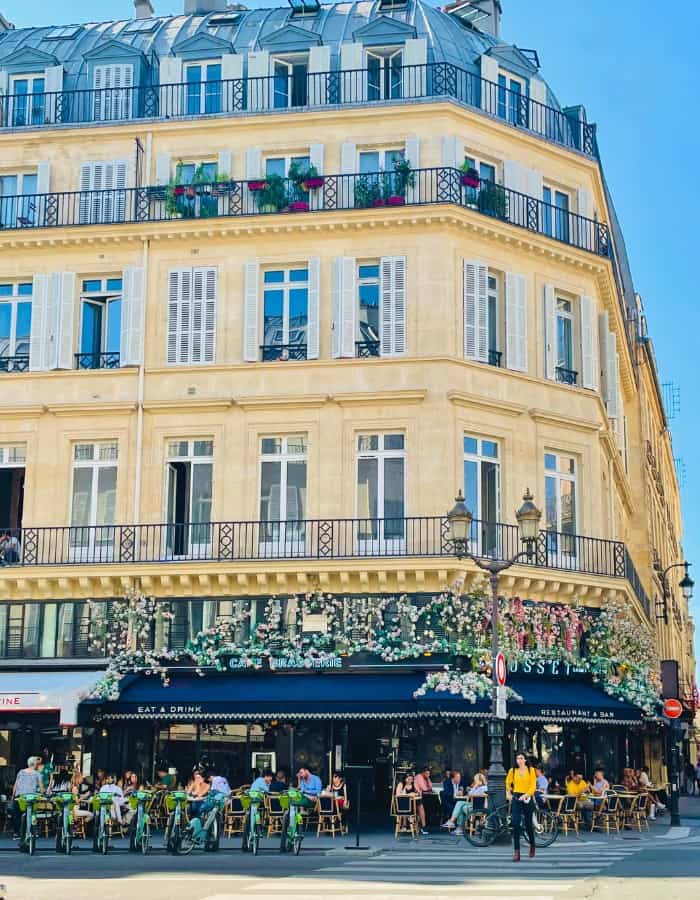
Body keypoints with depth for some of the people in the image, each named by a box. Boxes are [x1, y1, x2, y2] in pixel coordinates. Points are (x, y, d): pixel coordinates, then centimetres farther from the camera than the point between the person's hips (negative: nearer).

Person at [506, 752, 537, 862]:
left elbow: (533, 786, -5)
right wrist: (508, 793, 15)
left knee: (528, 824, 11)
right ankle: (516, 852, -11)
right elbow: (508, 782, 22)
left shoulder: (531, 770, 0)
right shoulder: (512, 771, 4)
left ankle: (532, 845, 37)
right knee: (516, 824, -10)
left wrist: (525, 795, -18)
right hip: (516, 798, 1)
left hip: (527, 799, 0)